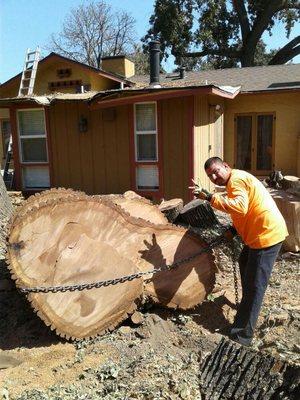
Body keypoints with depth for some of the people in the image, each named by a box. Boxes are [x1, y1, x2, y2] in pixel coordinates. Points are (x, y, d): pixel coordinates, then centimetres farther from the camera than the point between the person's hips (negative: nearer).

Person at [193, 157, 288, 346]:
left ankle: (244, 334, -3)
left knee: (254, 284, -9)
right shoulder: (238, 179, 18)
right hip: (260, 232, 11)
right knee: (244, 263, 29)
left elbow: (240, 207, -33)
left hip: (267, 234, -11)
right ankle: (247, 304, 50)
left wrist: (211, 198, -32)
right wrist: (234, 230, 13)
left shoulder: (236, 179, -15)